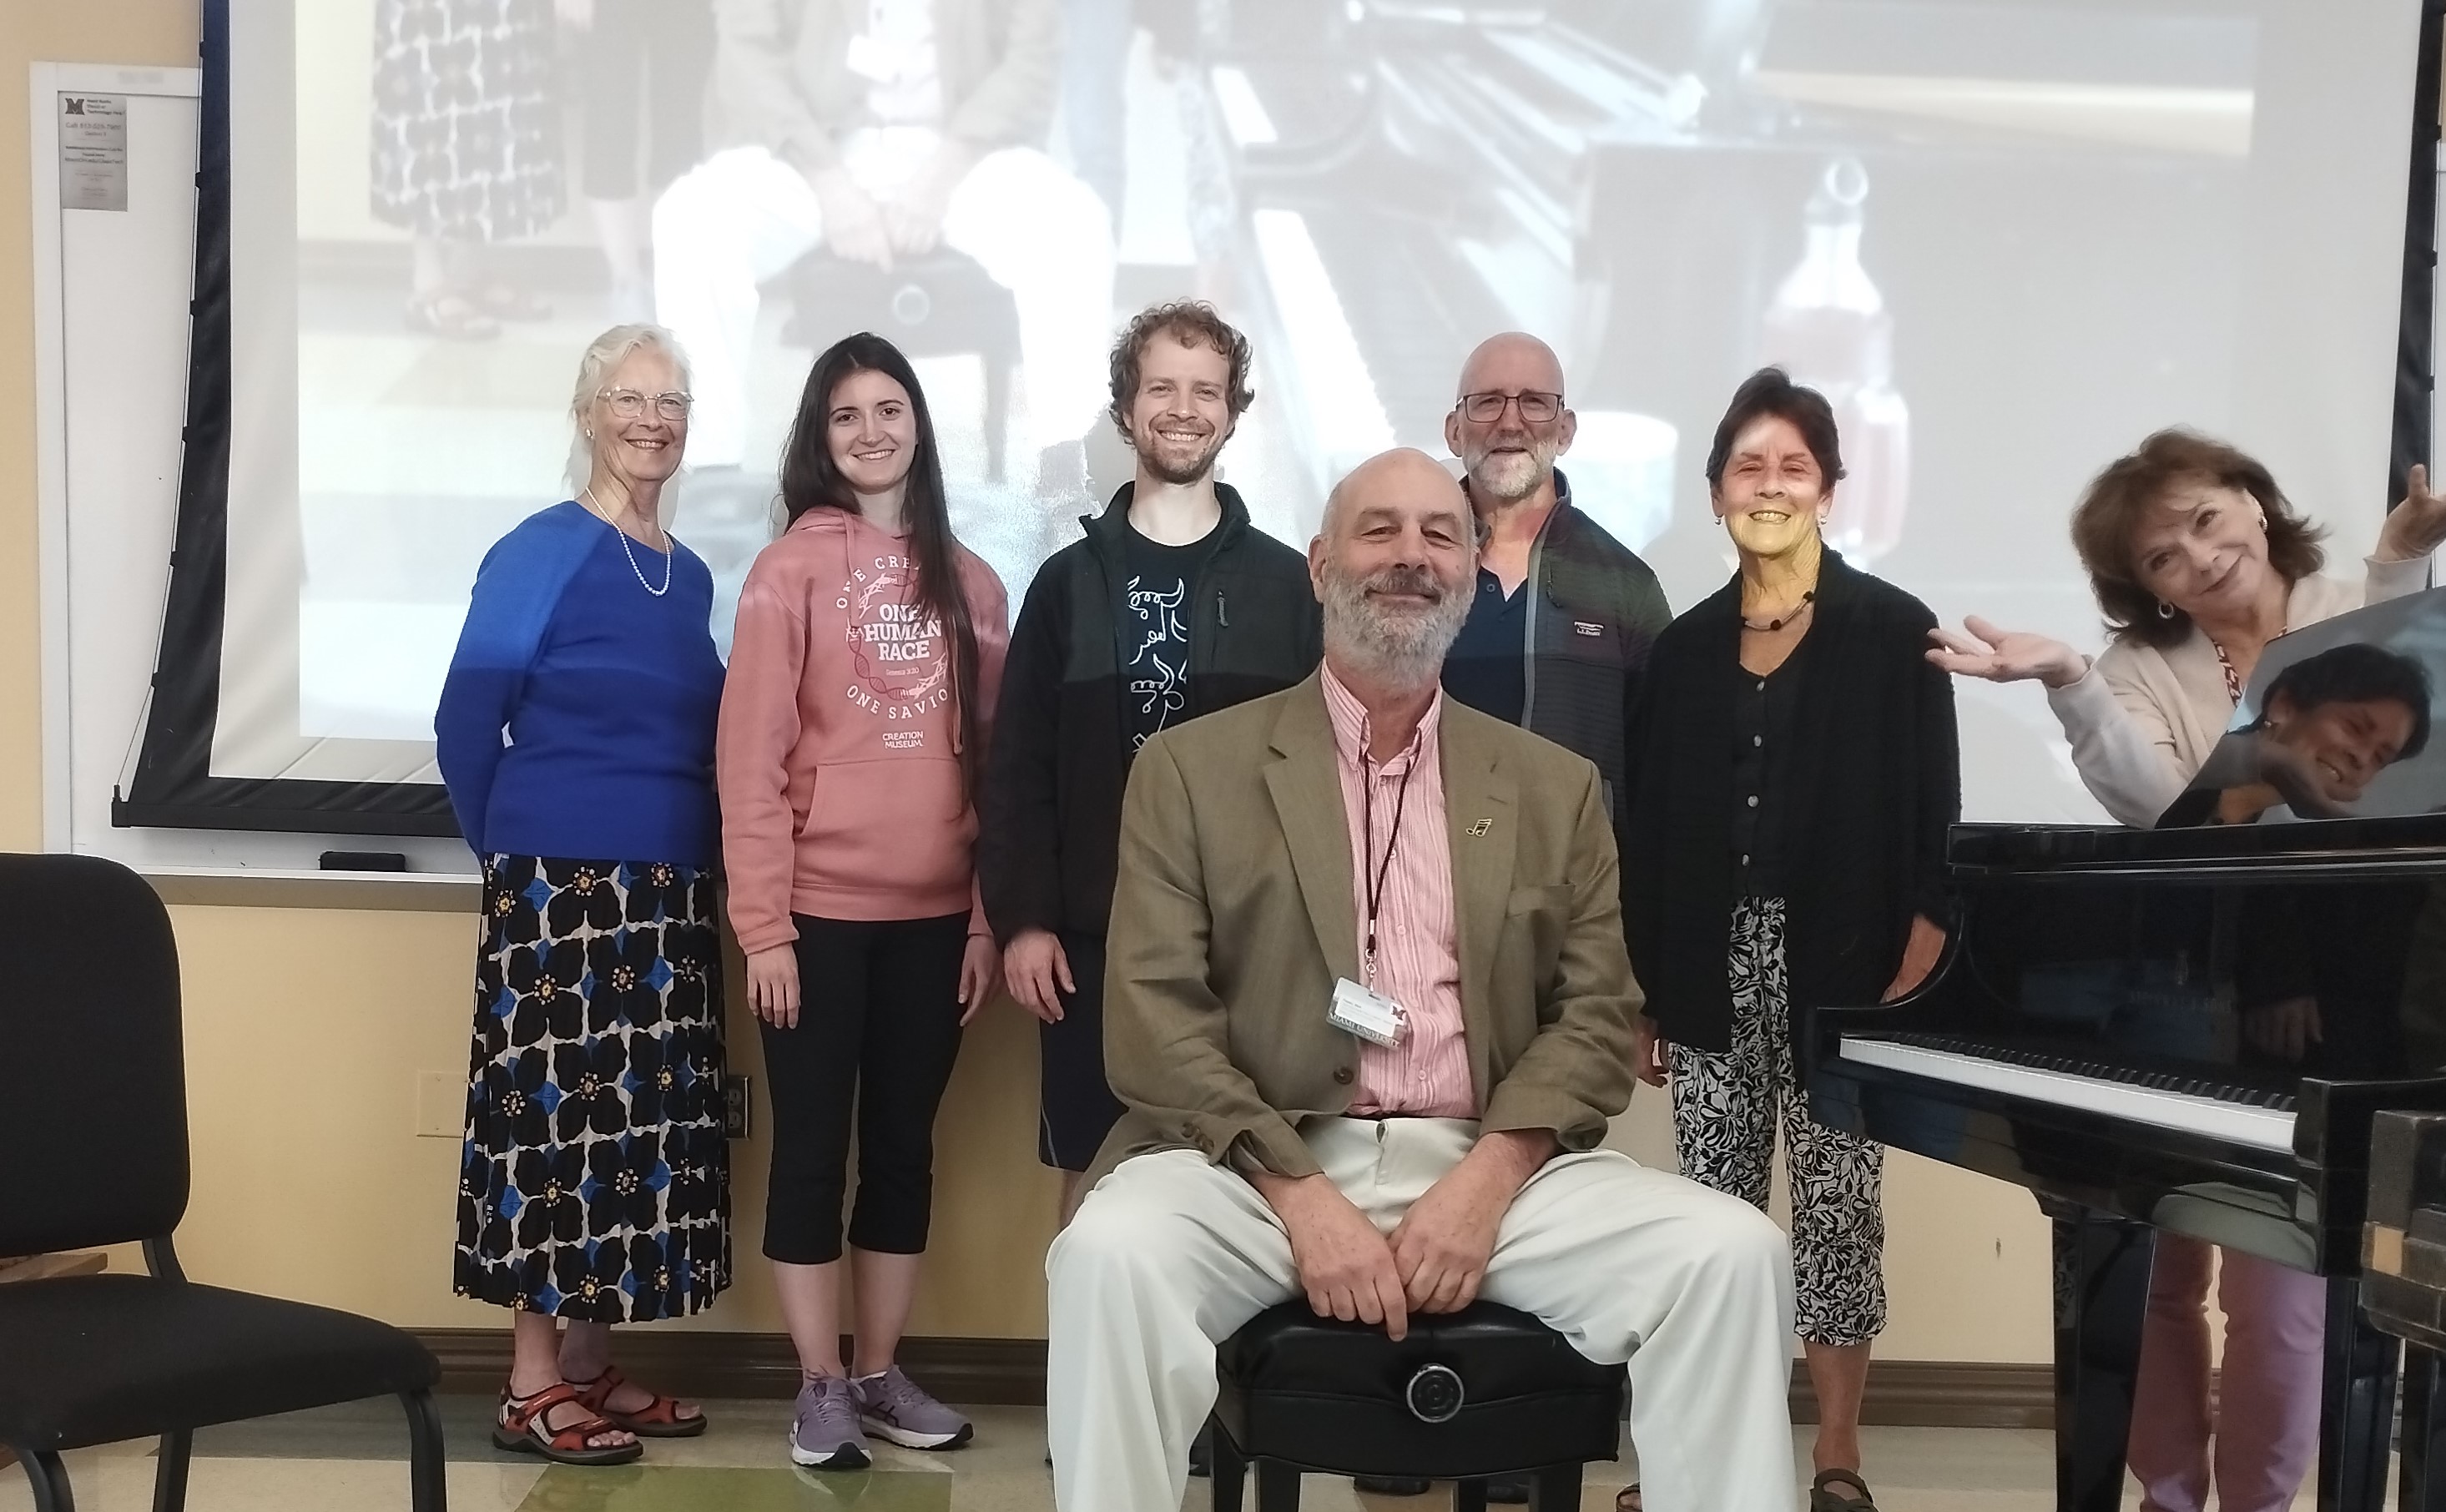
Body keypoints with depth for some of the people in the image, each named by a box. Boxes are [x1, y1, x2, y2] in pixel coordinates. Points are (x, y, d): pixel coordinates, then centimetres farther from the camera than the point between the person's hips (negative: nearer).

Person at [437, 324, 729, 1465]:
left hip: (666, 894, 7)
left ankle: (590, 1365, 20)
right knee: (558, 1116, -5)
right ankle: (532, 1386, 5)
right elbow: (467, 722, -7)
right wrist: (511, 855, 4)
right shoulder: (543, 552, -9)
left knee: (638, 1118, 9)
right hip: (562, 889, -7)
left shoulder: (689, 577, 13)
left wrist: (685, 864, 13)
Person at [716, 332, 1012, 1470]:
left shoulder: (968, 582, 7)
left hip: (935, 917, 4)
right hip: (821, 912, -3)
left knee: (905, 1142, 11)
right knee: (813, 1147, 4)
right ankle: (822, 1386, 16)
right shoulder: (790, 569, -4)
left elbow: (992, 759, 8)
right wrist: (761, 925, -12)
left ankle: (880, 1373, 24)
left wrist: (989, 918, 4)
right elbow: (751, 758, -7)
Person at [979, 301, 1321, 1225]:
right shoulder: (1070, 580, 8)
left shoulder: (1284, 582, 6)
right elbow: (1019, 767, 4)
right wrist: (1021, 918, -5)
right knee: (1093, 1176, 5)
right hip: (1095, 934, 1)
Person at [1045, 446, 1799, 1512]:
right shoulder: (1192, 768, 6)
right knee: (1111, 1254, -32)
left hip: (1492, 1166, 2)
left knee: (1733, 1253, -20)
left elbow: (1598, 1014, 8)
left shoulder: (1555, 786, 15)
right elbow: (1154, 1017, -2)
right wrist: (1299, 1195, -15)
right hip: (1260, 1164, -2)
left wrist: (1486, 1179, -10)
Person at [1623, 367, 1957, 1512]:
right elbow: (1650, 831, 10)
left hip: (1842, 970, -3)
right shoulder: (1686, 647, 9)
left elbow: (1933, 826, -4)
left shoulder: (1895, 633, -1)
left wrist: (1910, 989, -10)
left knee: (1835, 1207, 3)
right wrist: (1648, 999, 7)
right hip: (1712, 971, 3)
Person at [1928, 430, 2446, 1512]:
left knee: (2279, 1295, -5)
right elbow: (2161, 804, -16)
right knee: (2153, 1277, 10)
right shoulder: (2141, 666, 4)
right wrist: (2065, 680, -29)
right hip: (2171, 1013, 2)